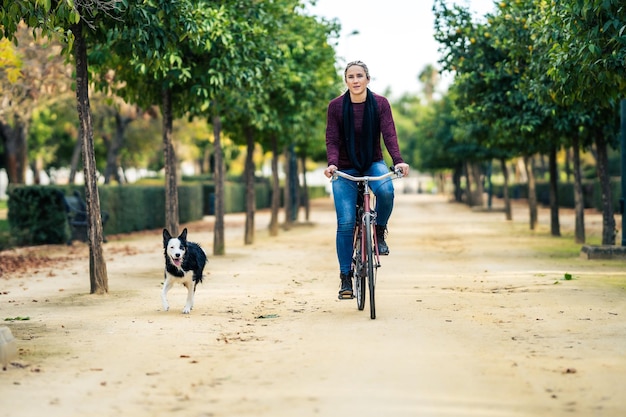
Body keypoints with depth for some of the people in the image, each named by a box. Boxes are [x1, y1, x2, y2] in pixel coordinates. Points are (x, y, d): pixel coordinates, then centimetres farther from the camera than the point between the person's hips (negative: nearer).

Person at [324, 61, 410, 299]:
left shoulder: (380, 103, -6)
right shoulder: (336, 106, -7)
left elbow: (389, 134, -15)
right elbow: (332, 140, -10)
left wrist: (399, 161, -30)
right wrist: (332, 163, -29)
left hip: (373, 164, 0)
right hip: (345, 169, 0)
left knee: (386, 191, -34)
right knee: (346, 223, -10)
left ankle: (379, 232, -4)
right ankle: (345, 277, 0)